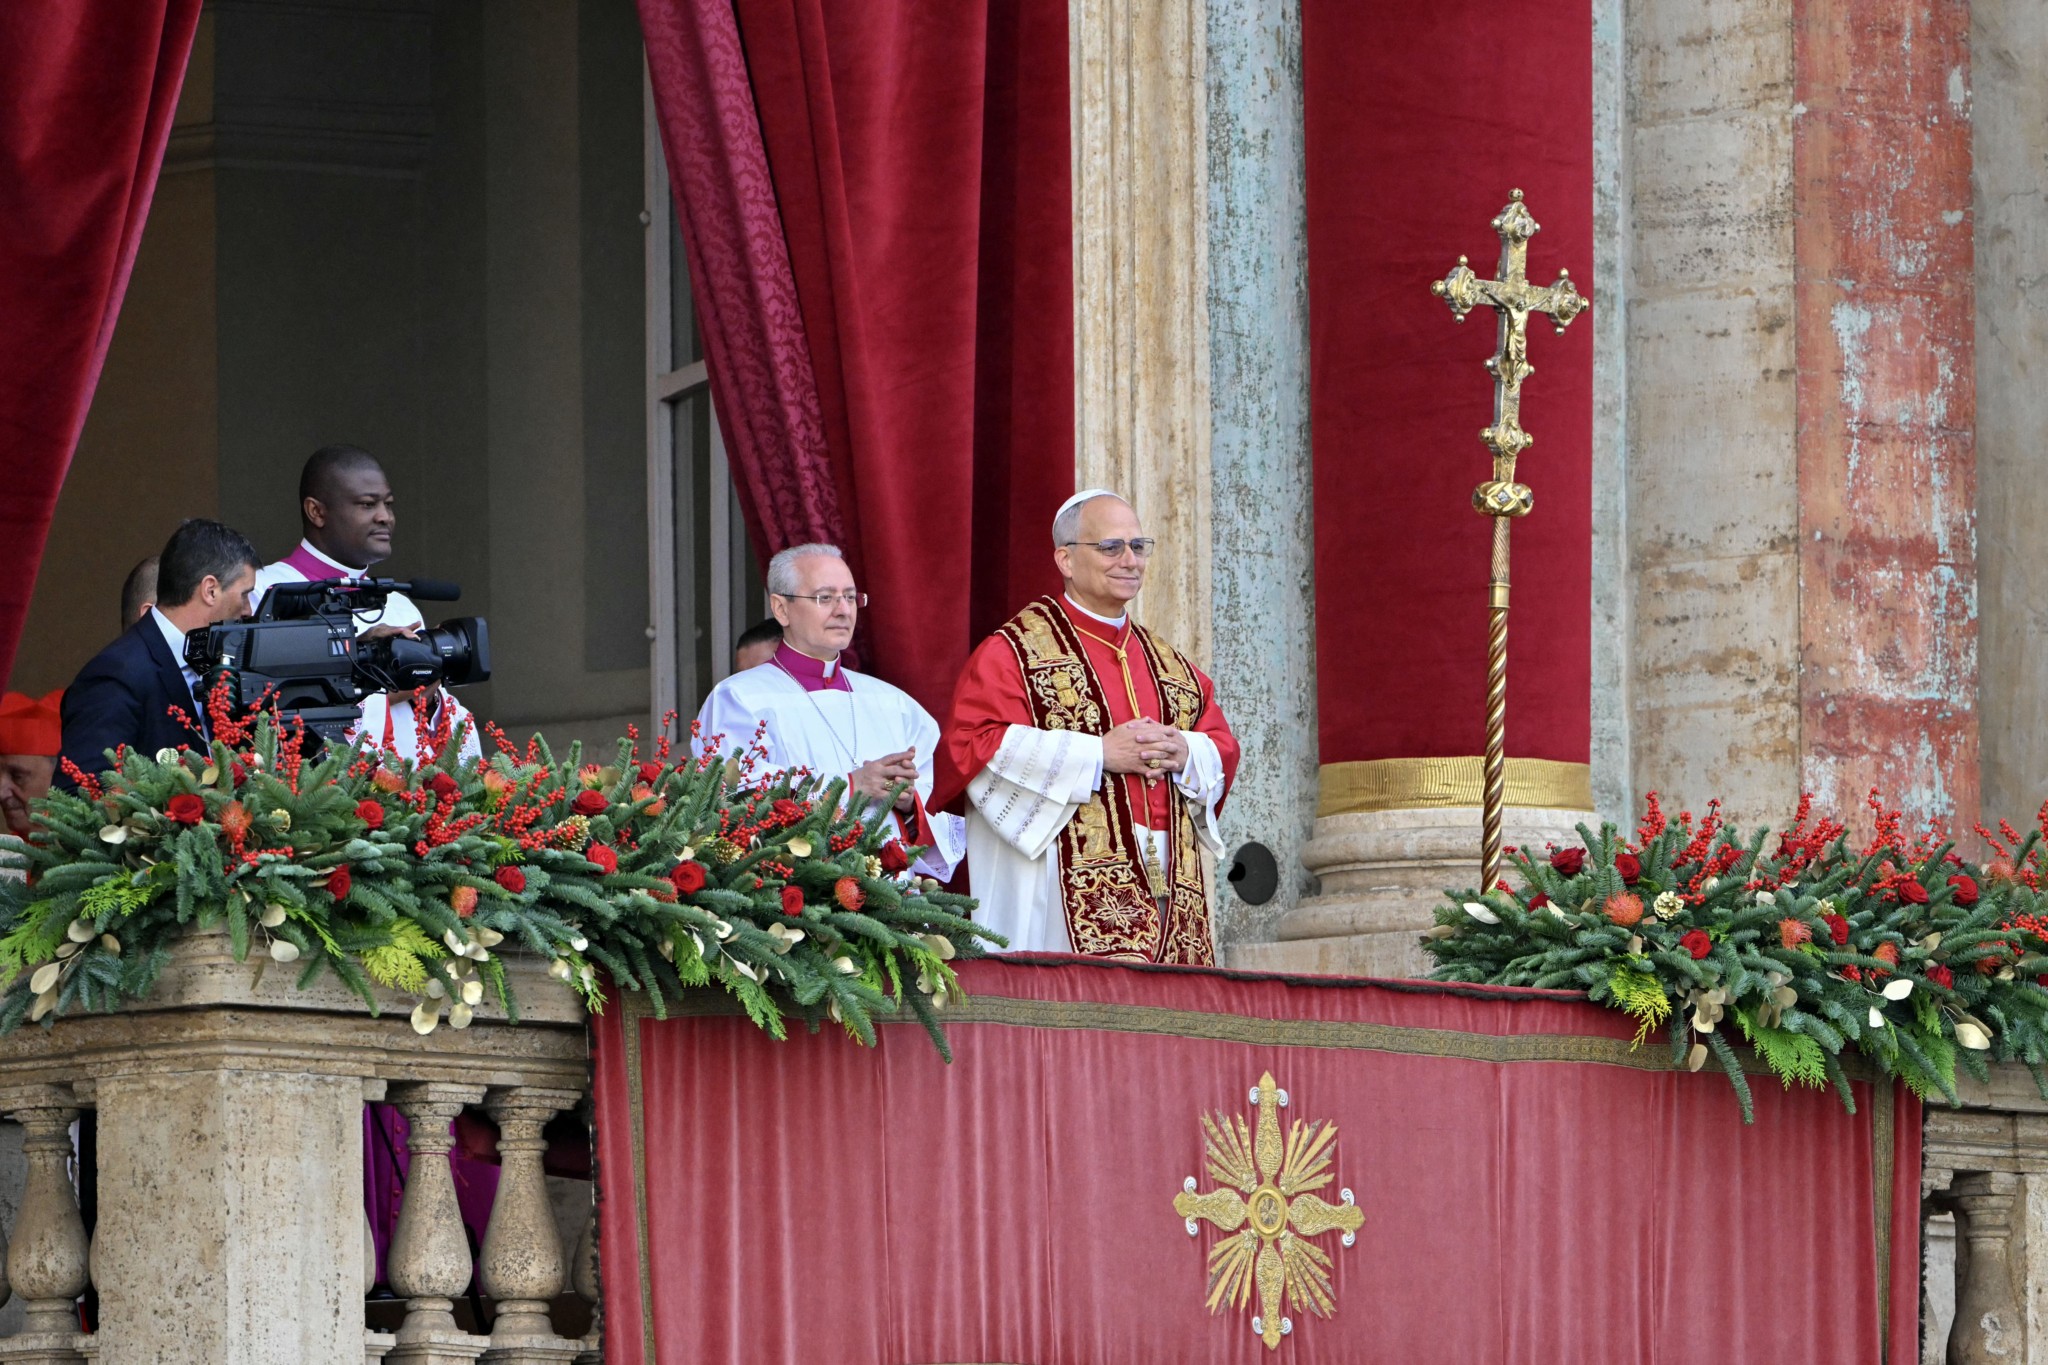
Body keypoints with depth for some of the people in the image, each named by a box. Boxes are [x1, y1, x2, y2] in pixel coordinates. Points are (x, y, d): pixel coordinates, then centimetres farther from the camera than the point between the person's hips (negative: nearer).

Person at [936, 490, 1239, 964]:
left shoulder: (1169, 665, 22)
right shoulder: (1014, 652, 2)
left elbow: (1222, 751, 21)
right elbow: (972, 746, -10)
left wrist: (1184, 755, -5)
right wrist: (1099, 754, -14)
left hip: (1171, 889, 6)